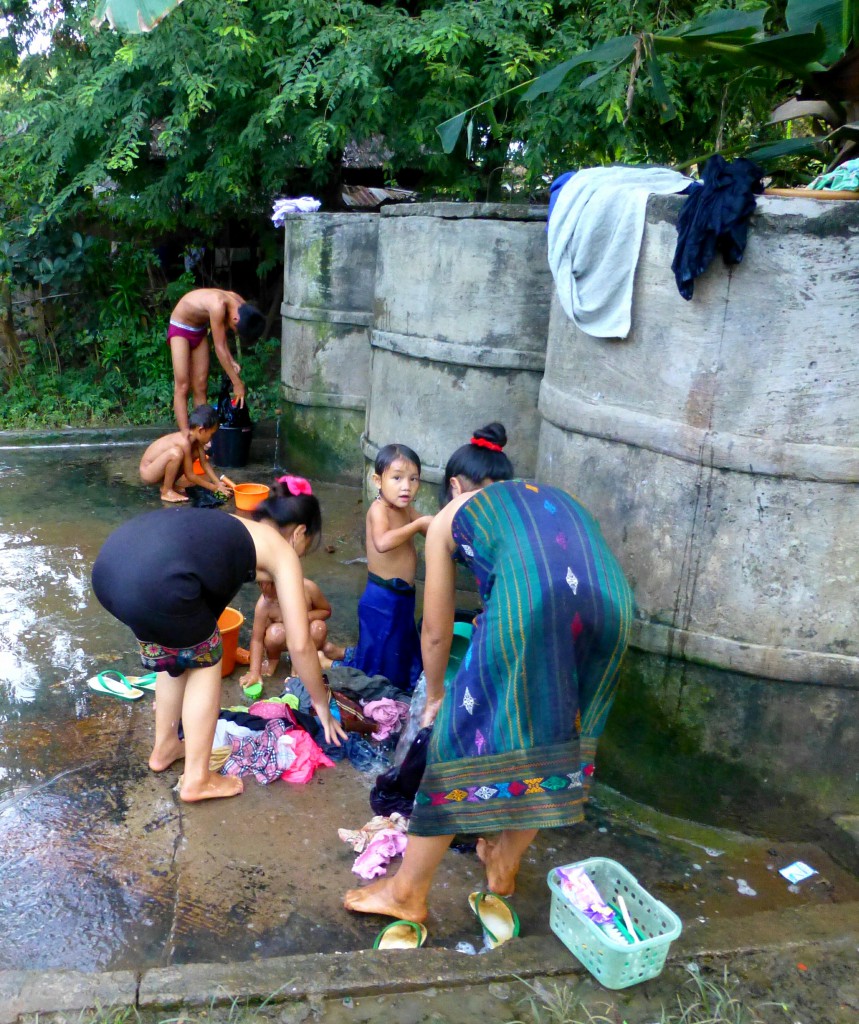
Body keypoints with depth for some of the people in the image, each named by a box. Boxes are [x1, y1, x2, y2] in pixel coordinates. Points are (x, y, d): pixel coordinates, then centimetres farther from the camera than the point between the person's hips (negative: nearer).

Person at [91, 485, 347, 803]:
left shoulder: (232, 528, 35)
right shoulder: (281, 552, 16)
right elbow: (300, 644, 16)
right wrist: (322, 705, 30)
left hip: (108, 564, 7)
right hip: (154, 583, -7)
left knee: (175, 652, 30)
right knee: (205, 661, 18)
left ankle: (164, 747, 43)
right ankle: (197, 779, 24)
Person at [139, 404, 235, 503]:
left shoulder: (195, 438, -4)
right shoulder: (184, 441, -29)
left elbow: (205, 463, 5)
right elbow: (190, 475, -23)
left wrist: (218, 483, -3)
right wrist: (214, 488, -17)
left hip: (158, 471, 9)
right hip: (147, 472, -9)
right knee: (175, 452, -35)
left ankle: (169, 484, 7)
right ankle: (167, 491, -18)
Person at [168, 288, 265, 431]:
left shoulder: (241, 305, -14)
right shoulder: (218, 305, -37)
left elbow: (221, 338, 2)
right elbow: (219, 348, -31)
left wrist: (231, 361, -11)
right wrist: (237, 383, -27)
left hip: (199, 329, 7)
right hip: (180, 328, -7)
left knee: (200, 386, 5)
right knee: (182, 387, -11)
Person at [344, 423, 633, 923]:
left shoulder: (452, 516, 26)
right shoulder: (558, 497, 37)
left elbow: (436, 631, 31)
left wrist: (435, 695, 50)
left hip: (525, 608, -5)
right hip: (613, 605, 5)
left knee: (464, 737, 10)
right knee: (555, 741, 23)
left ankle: (407, 892, 24)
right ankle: (505, 866, 42)